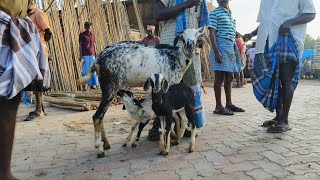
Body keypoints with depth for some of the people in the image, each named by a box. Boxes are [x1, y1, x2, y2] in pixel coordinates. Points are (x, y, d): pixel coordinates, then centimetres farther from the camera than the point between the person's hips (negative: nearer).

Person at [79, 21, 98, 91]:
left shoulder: (92, 35, 14)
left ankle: (92, 84, 7)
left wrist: (95, 55, 10)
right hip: (85, 55, -4)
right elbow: (80, 46, -4)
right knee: (85, 70, -5)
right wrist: (81, 56, -12)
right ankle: (84, 86, 1)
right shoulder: (81, 35, 0)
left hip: (92, 55, 4)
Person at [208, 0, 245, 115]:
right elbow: (212, 33, -10)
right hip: (221, 47, -8)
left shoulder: (231, 14, 22)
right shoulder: (214, 13, -2)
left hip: (232, 48, 8)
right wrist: (216, 51, -20)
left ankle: (229, 104, 21)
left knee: (229, 78, 12)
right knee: (219, 78, -6)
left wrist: (236, 50, 18)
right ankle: (218, 106, 0)